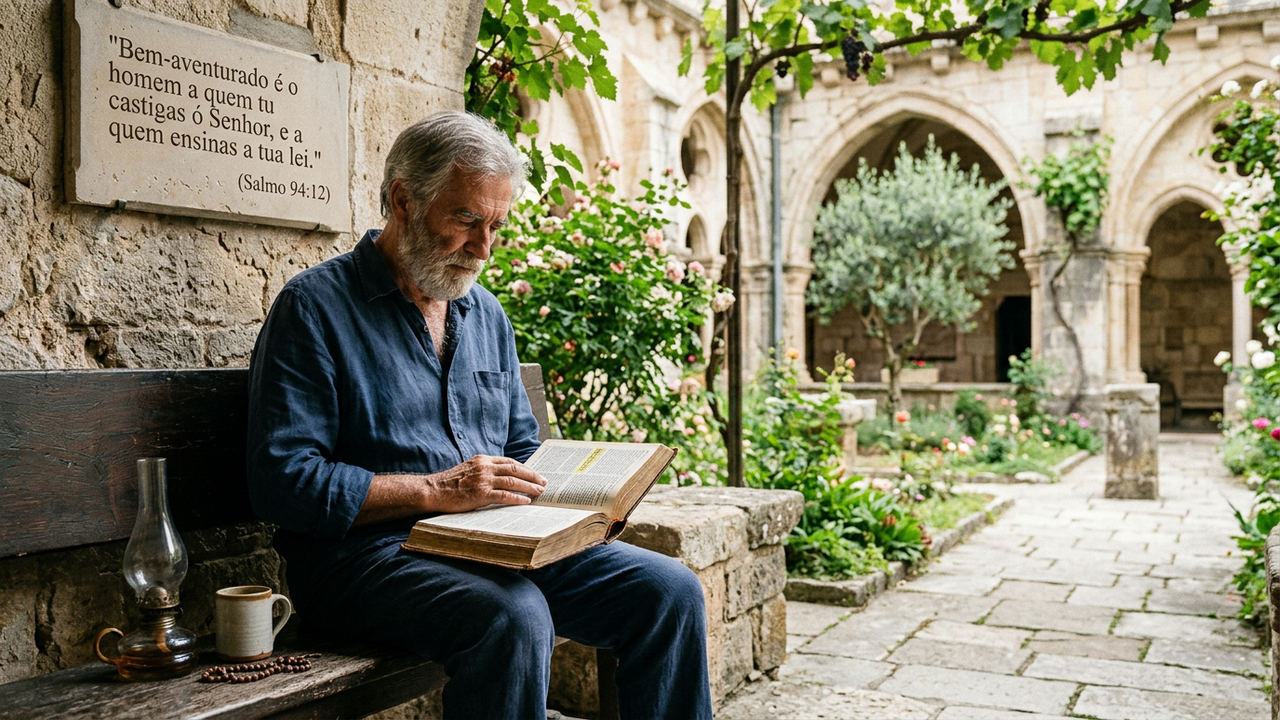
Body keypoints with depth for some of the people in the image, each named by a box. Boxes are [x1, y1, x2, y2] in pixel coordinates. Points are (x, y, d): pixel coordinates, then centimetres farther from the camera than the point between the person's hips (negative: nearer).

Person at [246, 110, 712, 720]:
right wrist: (436, 490, -18)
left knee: (670, 591, -10)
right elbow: (281, 481, -13)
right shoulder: (315, 306, -5)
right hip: (367, 551, -6)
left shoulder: (487, 314, 17)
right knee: (513, 618, -35)